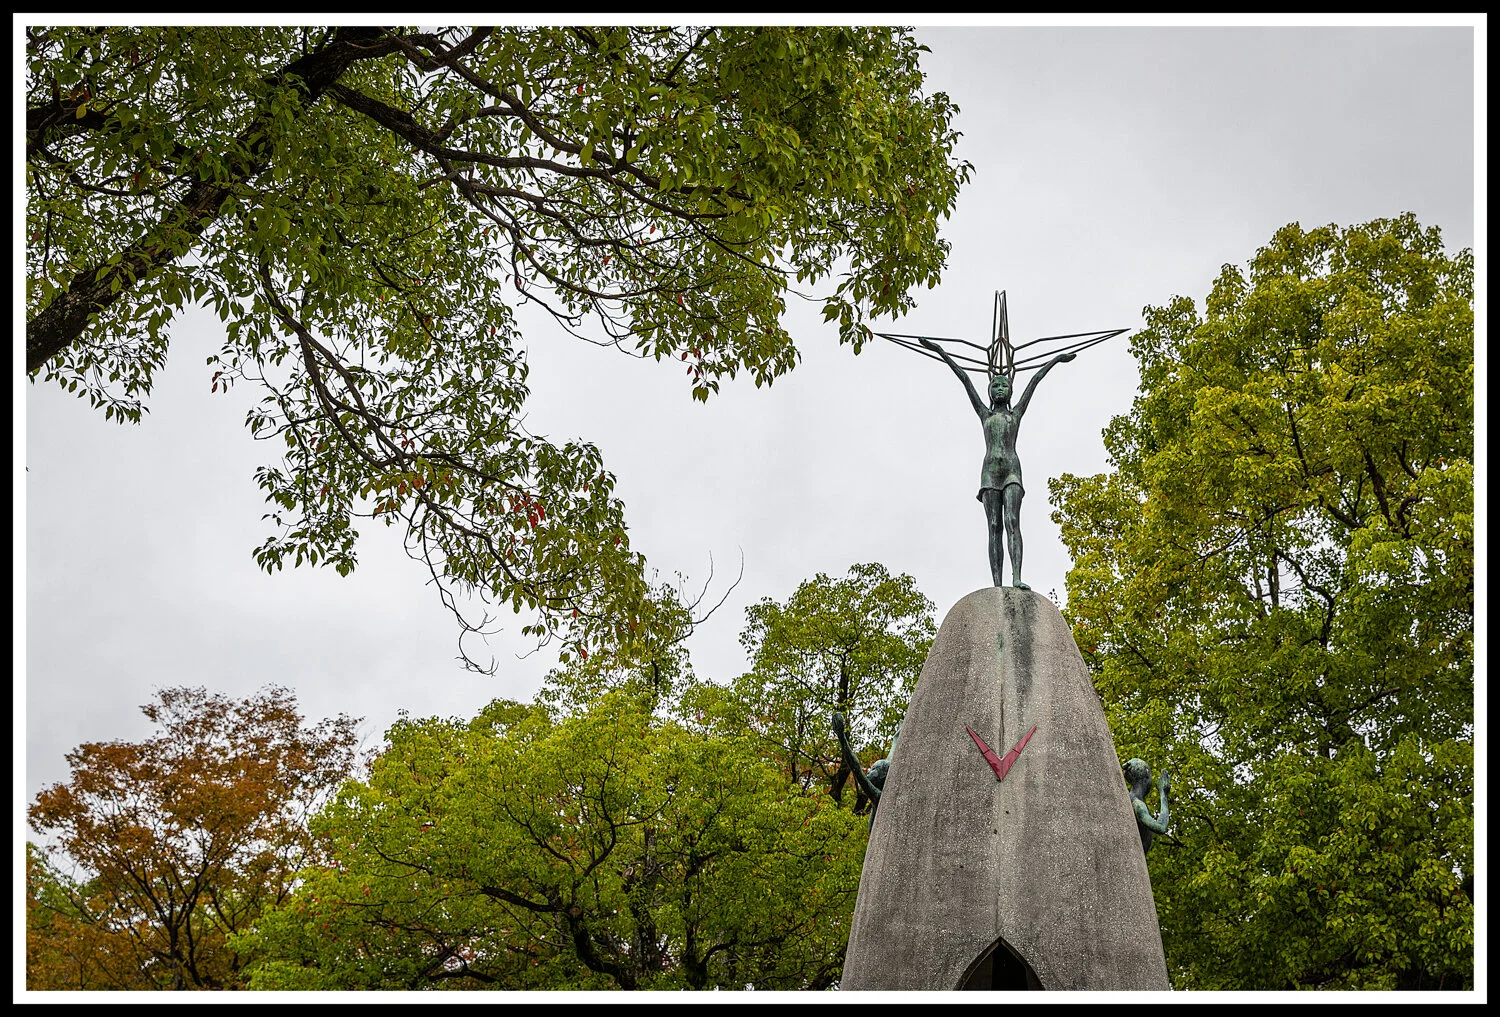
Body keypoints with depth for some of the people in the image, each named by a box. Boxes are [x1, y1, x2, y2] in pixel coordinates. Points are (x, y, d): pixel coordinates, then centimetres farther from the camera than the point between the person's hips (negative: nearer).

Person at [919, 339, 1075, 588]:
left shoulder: (1017, 413, 23)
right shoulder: (985, 414, 24)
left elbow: (1035, 381, 27)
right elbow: (965, 378, 23)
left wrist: (1056, 359, 37)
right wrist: (940, 352, 28)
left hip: (1012, 471, -1)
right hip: (990, 472, 1)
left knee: (1012, 521, -19)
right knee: (994, 527, -9)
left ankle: (1016, 578, -34)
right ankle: (997, 585, -20)